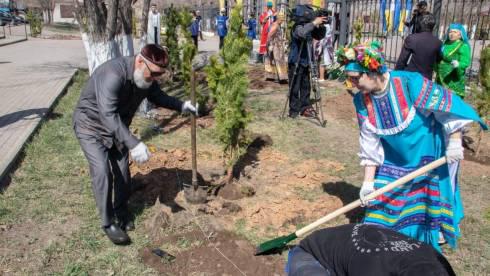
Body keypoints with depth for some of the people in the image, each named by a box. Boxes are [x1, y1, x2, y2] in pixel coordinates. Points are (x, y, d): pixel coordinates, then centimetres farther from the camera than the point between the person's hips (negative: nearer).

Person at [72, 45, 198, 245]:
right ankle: (108, 223, -1)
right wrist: (133, 144, -49)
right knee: (102, 171, -16)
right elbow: (108, 115, -43)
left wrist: (181, 106, -7)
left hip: (117, 127, 7)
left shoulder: (147, 78, -12)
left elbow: (157, 96, 8)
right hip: (91, 125, -6)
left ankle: (121, 212, 26)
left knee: (123, 170, 5)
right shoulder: (113, 74, -37)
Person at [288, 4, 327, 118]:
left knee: (306, 86, 12)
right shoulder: (297, 27, -16)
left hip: (305, 62, 8)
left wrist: (321, 26, -1)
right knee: (295, 87, -3)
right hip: (296, 63, -8)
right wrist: (314, 23, -32)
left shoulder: (308, 27, 8)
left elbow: (319, 36, 17)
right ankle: (294, 110, 4)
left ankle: (305, 107, 21)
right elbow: (302, 33, -39)